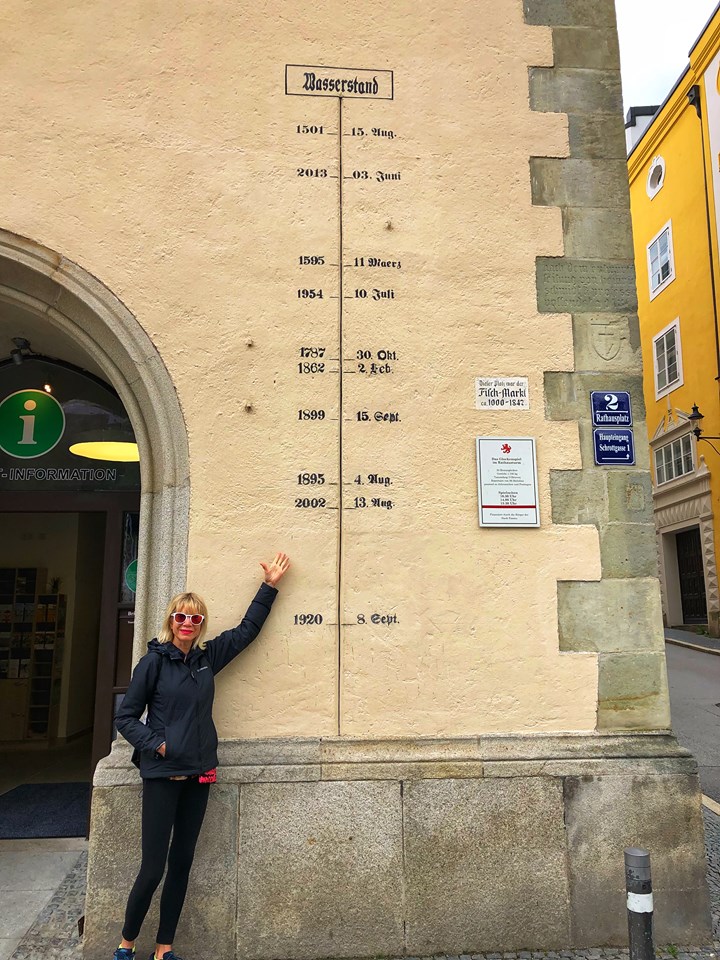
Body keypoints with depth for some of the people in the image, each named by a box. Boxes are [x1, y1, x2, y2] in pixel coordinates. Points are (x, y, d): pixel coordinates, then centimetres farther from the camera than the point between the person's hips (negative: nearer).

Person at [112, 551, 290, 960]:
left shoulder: (208, 655, 6)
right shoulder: (153, 661, -6)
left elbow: (247, 629, 14)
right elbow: (126, 716, -2)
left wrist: (270, 586, 14)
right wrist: (156, 744, -13)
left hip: (198, 774, 5)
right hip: (161, 774, -4)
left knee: (182, 864, 12)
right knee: (153, 868, 0)